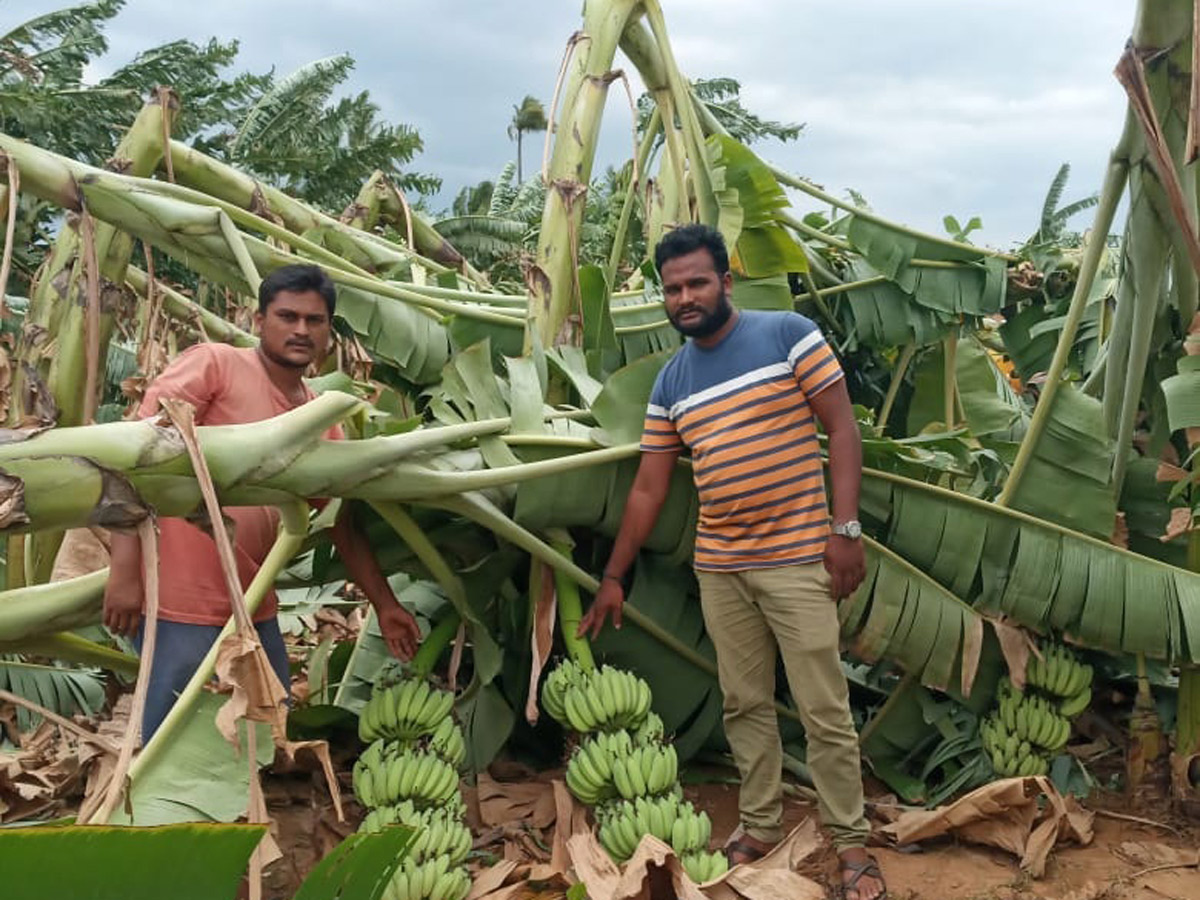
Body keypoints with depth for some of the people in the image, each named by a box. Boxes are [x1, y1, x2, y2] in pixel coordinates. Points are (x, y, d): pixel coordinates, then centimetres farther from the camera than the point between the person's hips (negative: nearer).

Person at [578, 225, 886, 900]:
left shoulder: (787, 334, -6)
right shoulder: (670, 383, 8)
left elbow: (842, 429, -7)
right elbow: (648, 488, 12)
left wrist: (846, 529, -15)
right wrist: (614, 576, 12)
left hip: (797, 560, -5)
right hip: (718, 569, 5)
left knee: (825, 711, 1)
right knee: (745, 705, 14)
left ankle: (853, 843, 15)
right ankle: (761, 824, 29)